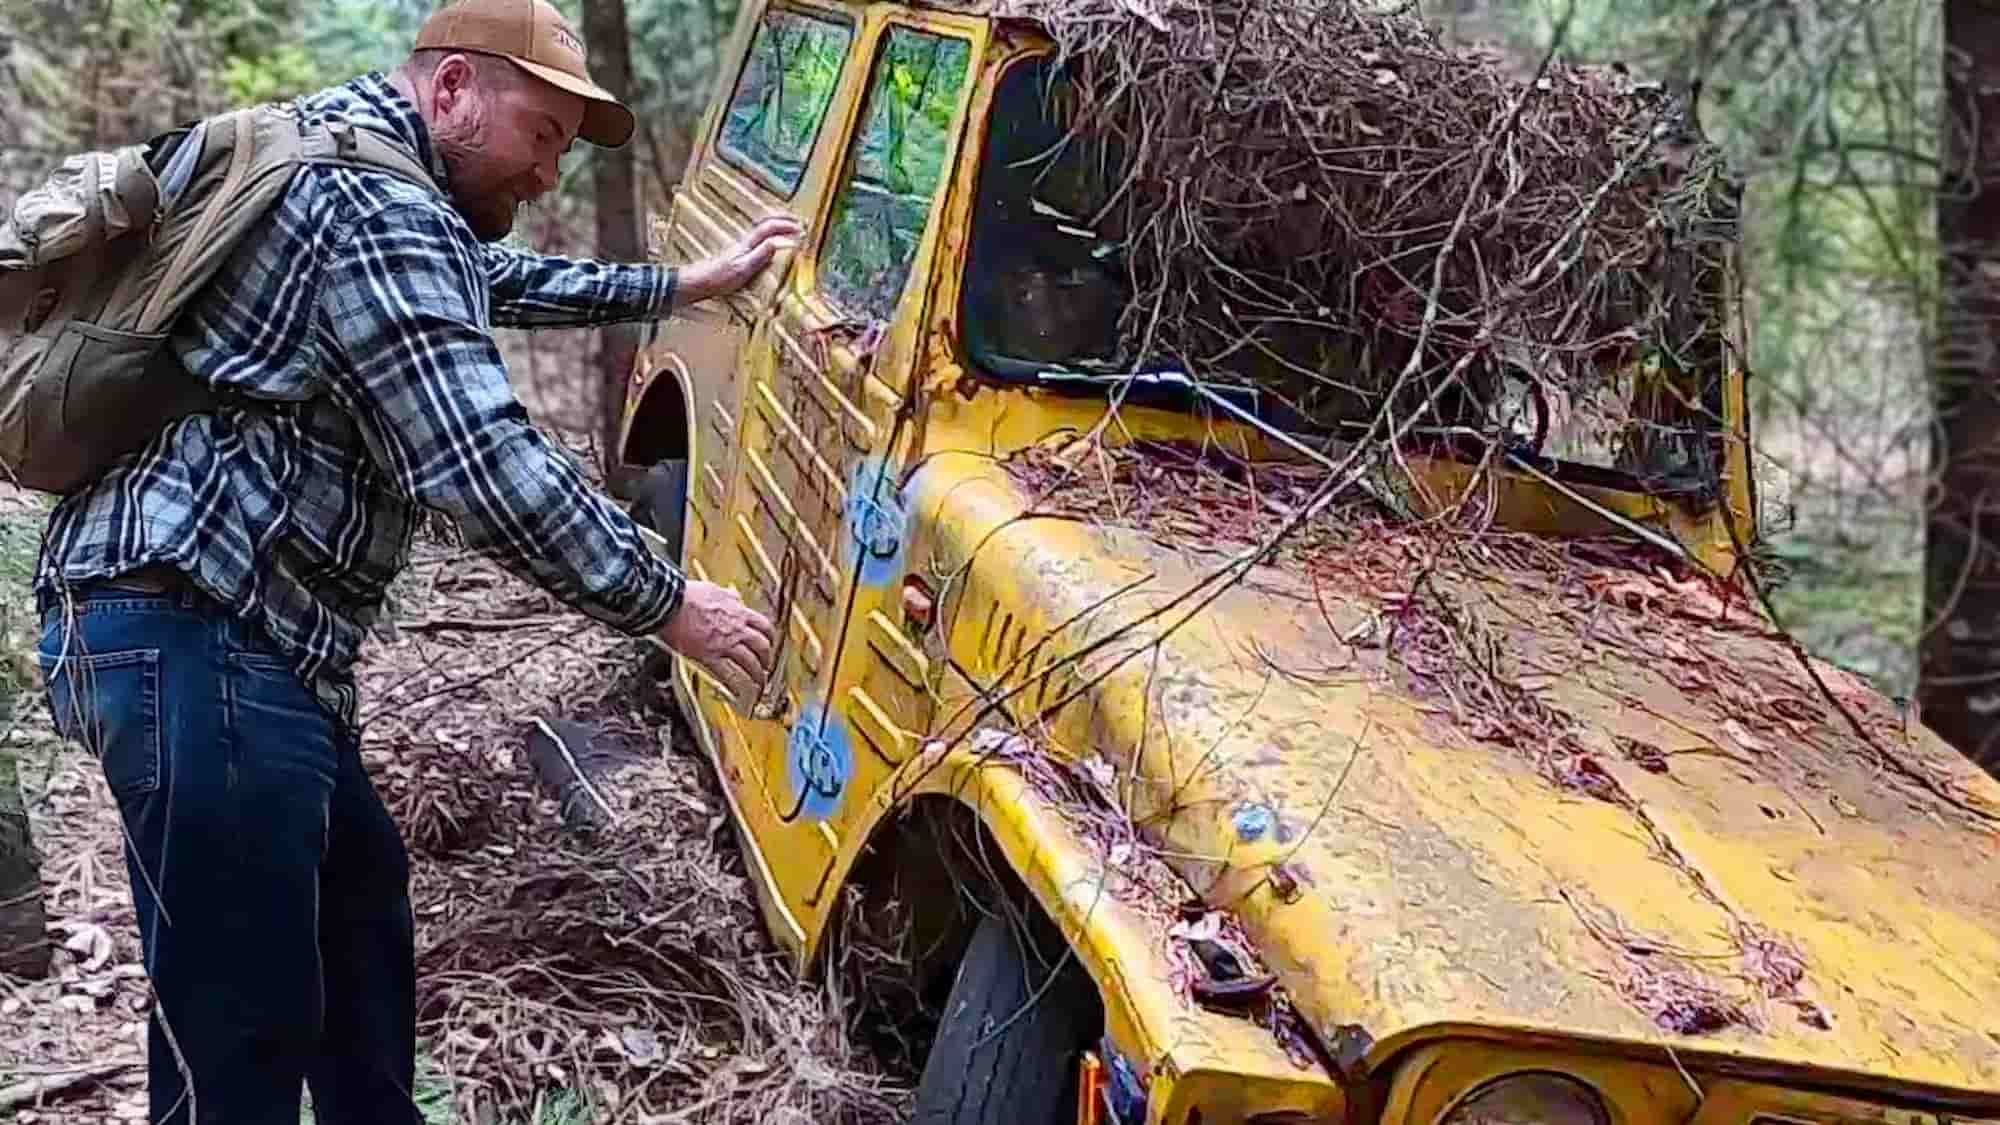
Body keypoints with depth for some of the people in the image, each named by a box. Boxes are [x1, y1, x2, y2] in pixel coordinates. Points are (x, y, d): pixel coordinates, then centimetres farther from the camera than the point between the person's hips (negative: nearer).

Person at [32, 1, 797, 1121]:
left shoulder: (341, 142, 20)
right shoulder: (377, 211, -15)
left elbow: (494, 279, 37)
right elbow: (484, 469, -21)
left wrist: (680, 285, 37)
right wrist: (665, 603, -12)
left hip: (216, 621, 11)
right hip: (197, 635, -11)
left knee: (357, 893, 25)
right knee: (243, 1026, -8)